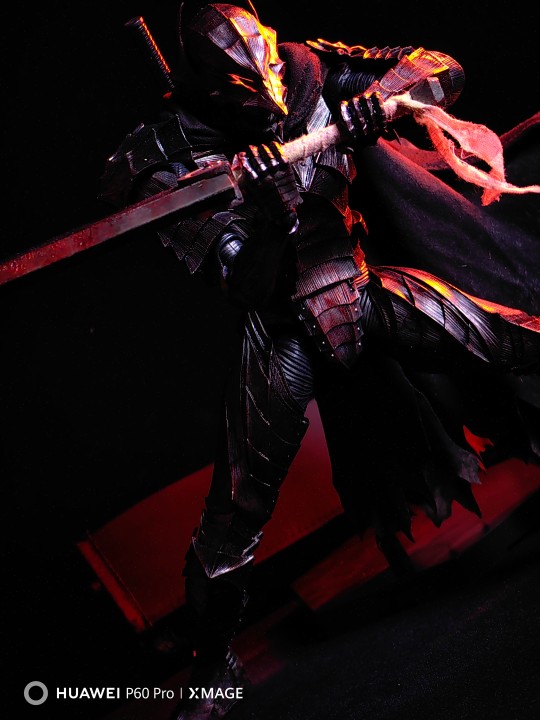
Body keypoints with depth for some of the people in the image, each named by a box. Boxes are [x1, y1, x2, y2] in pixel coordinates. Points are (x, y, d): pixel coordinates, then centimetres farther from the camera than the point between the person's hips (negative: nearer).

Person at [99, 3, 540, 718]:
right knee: (239, 506, -1)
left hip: (362, 286, 3)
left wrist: (381, 92, -24)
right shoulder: (181, 155, -12)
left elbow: (443, 67, -5)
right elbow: (248, 286, -19)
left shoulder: (311, 69, -5)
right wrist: (274, 212, -35)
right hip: (282, 325, -3)